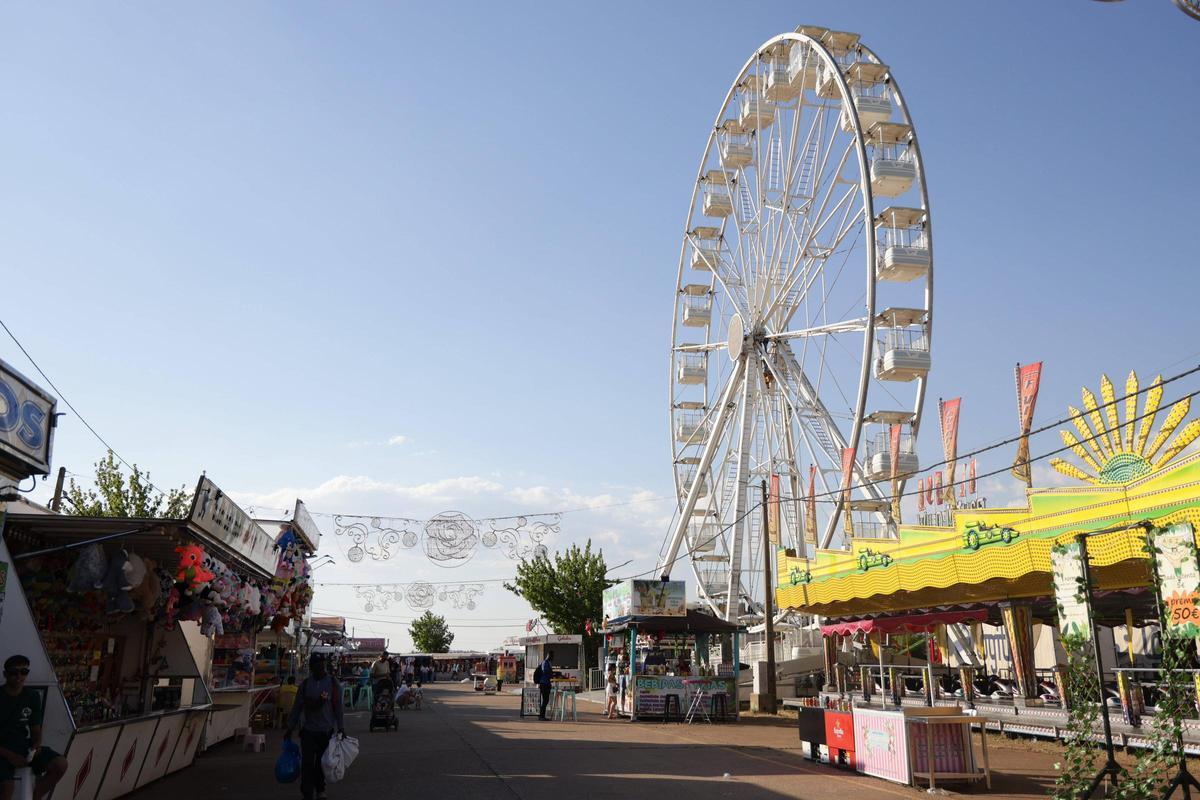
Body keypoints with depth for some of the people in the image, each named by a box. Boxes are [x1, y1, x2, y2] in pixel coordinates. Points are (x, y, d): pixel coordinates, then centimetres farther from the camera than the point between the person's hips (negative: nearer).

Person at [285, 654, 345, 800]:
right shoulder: (305, 684, 3)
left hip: (326, 731, -1)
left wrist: (341, 728, -4)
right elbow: (297, 707, 7)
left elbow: (338, 707, -2)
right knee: (307, 763, -3)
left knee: (322, 763, 10)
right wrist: (290, 729, 7)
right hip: (308, 730, 1)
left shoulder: (332, 682, -3)